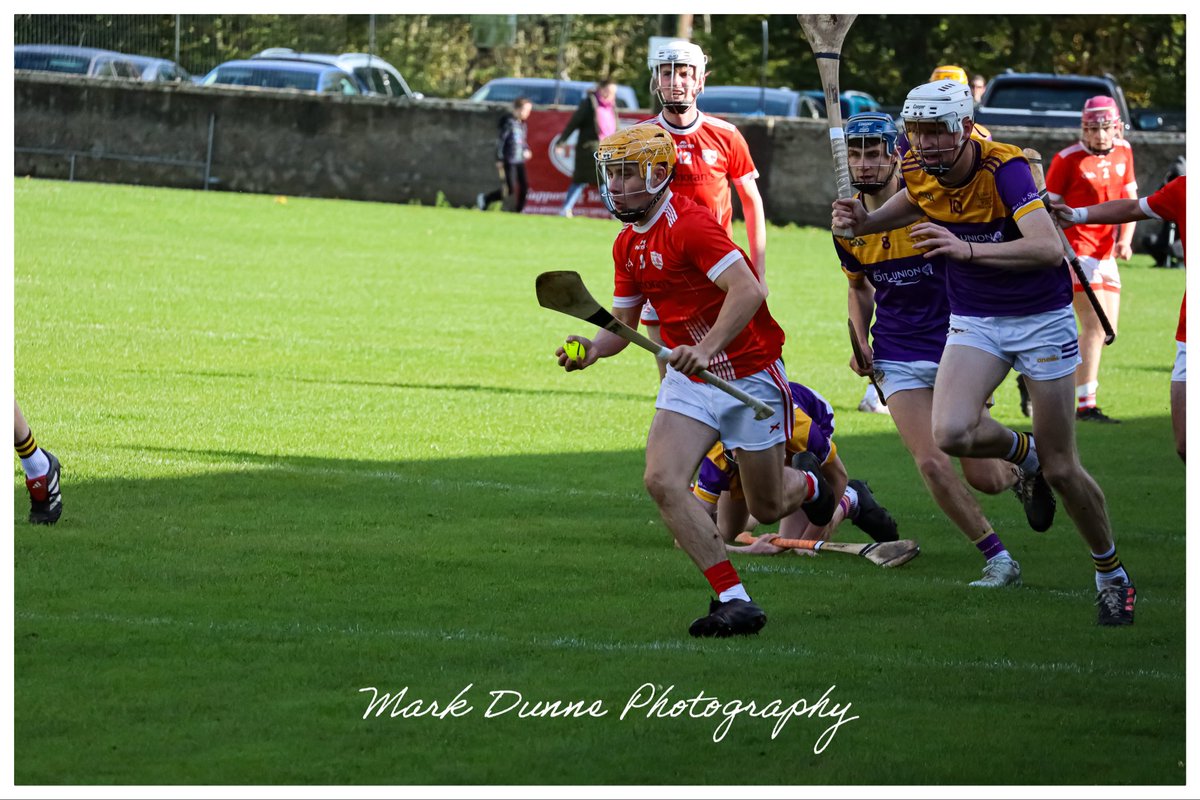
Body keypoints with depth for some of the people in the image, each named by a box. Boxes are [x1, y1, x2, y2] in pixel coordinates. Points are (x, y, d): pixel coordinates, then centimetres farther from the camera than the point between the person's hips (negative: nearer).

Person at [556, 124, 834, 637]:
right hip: (689, 382, 7)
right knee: (662, 481, -17)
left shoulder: (689, 225, -22)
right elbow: (623, 324, 12)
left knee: (767, 508, 6)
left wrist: (707, 347, -44)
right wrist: (592, 349, -10)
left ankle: (810, 487, 44)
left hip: (749, 376, -7)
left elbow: (748, 291, -32)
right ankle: (733, 600, -13)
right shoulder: (628, 244, 6)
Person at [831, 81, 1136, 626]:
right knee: (951, 432, -24)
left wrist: (966, 249, -50)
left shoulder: (1004, 167, -25)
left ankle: (1111, 573, 24)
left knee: (1062, 470, 0)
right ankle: (1025, 454, 10)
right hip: (973, 321, 4)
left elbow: (1049, 249, -38)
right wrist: (863, 220, -3)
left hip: (1041, 319, -4)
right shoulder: (920, 172, -8)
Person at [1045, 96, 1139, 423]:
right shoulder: (1068, 159, -11)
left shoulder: (1123, 152, 8)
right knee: (1095, 325, -15)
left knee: (1106, 331, 8)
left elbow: (1130, 199, 16)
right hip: (1076, 249, -7)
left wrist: (1125, 238, 1)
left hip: (1105, 253, 7)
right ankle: (1086, 406, -14)